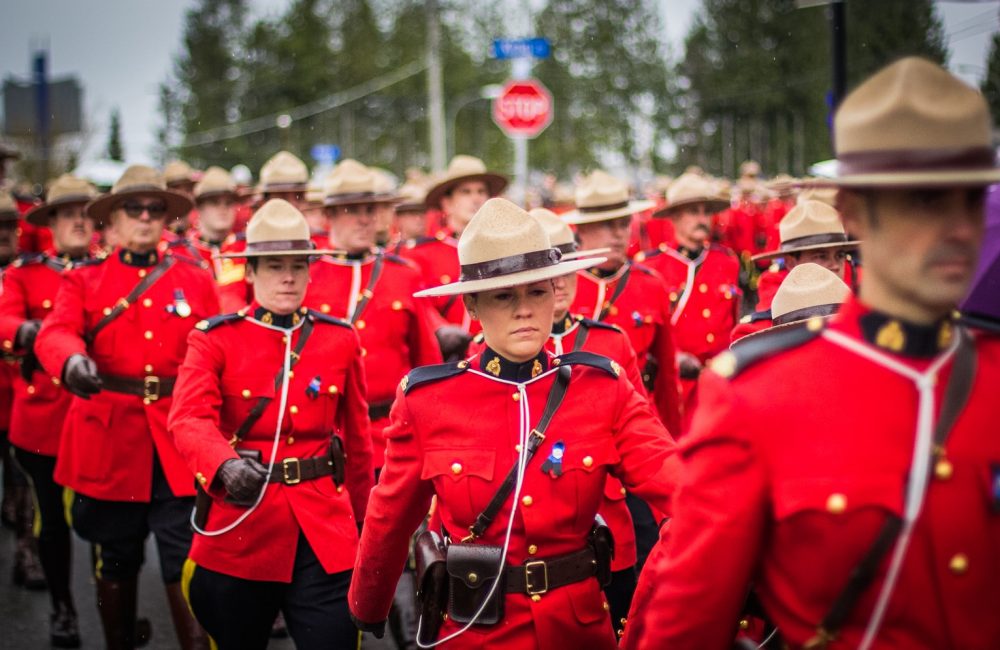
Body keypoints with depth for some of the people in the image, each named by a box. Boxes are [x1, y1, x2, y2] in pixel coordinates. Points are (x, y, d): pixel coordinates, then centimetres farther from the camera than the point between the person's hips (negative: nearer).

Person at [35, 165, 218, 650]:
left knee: (186, 566, -3)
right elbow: (56, 333, -14)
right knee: (116, 566, 13)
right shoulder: (82, 282, 6)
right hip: (109, 443, 1)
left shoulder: (197, 281, 8)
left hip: (180, 444, 0)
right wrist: (72, 361, -38)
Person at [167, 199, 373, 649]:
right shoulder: (214, 339, -4)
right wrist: (227, 467, -39)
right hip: (239, 532, -1)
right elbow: (189, 420, -19)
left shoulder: (340, 340, 4)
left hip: (324, 533, 1)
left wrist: (360, 520, 18)